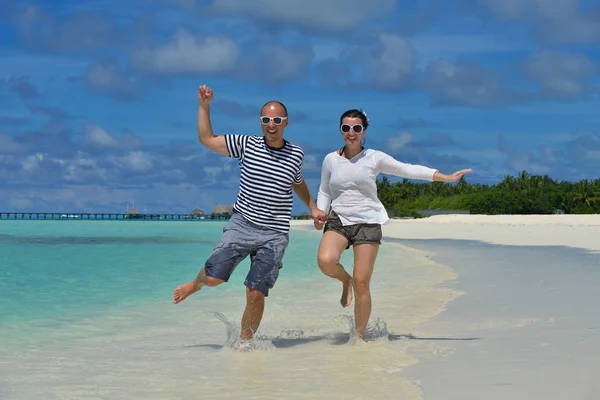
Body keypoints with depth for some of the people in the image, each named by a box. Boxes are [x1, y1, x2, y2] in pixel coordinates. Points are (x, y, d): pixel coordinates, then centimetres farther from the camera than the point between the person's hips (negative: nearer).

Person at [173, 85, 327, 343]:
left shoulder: (296, 155, 6)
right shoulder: (247, 145, 1)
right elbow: (206, 139, 3)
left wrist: (313, 208, 19)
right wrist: (204, 107, -4)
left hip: (274, 235, 1)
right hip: (242, 224, 0)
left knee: (256, 293, -6)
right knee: (213, 277, -9)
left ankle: (245, 341, 12)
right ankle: (196, 284, 29)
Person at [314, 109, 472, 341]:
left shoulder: (374, 158, 2)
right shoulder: (330, 160, 9)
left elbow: (408, 170, 3)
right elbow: (324, 191, 19)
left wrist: (446, 177, -1)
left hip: (367, 223, -1)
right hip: (338, 220, 1)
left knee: (361, 283, -6)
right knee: (325, 261, -29)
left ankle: (360, 336, 10)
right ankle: (345, 280, 8)